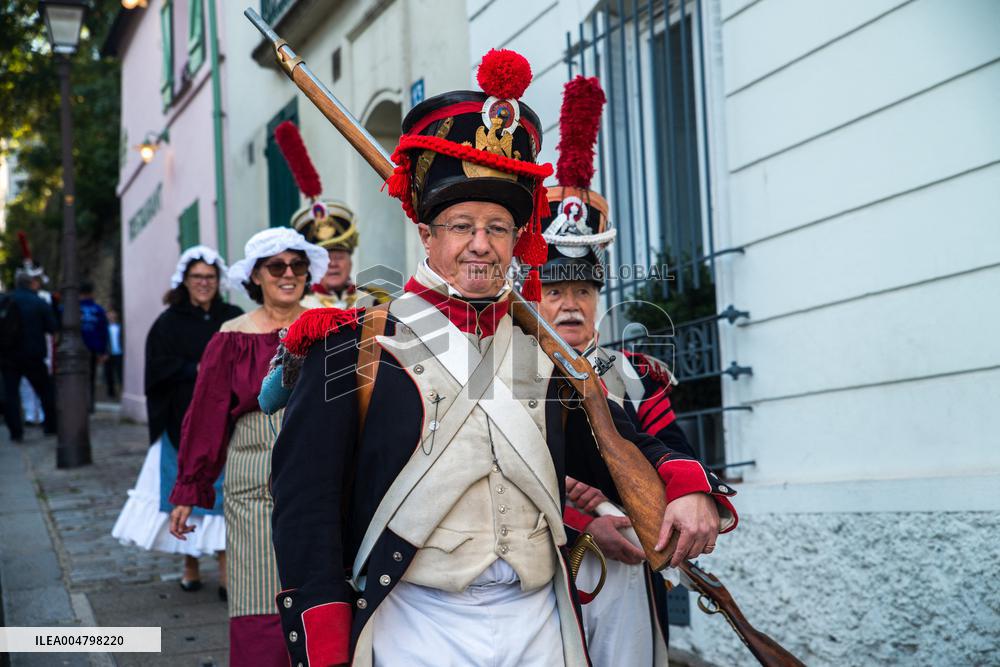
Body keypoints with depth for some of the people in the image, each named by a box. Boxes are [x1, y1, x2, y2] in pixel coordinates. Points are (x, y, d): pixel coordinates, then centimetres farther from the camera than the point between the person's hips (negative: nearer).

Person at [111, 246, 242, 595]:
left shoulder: (234, 319, 8)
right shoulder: (169, 323, 4)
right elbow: (158, 369, -5)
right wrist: (197, 369, -14)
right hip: (183, 421, 0)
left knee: (224, 493, -5)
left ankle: (227, 572, -5)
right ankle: (190, 566, 20)